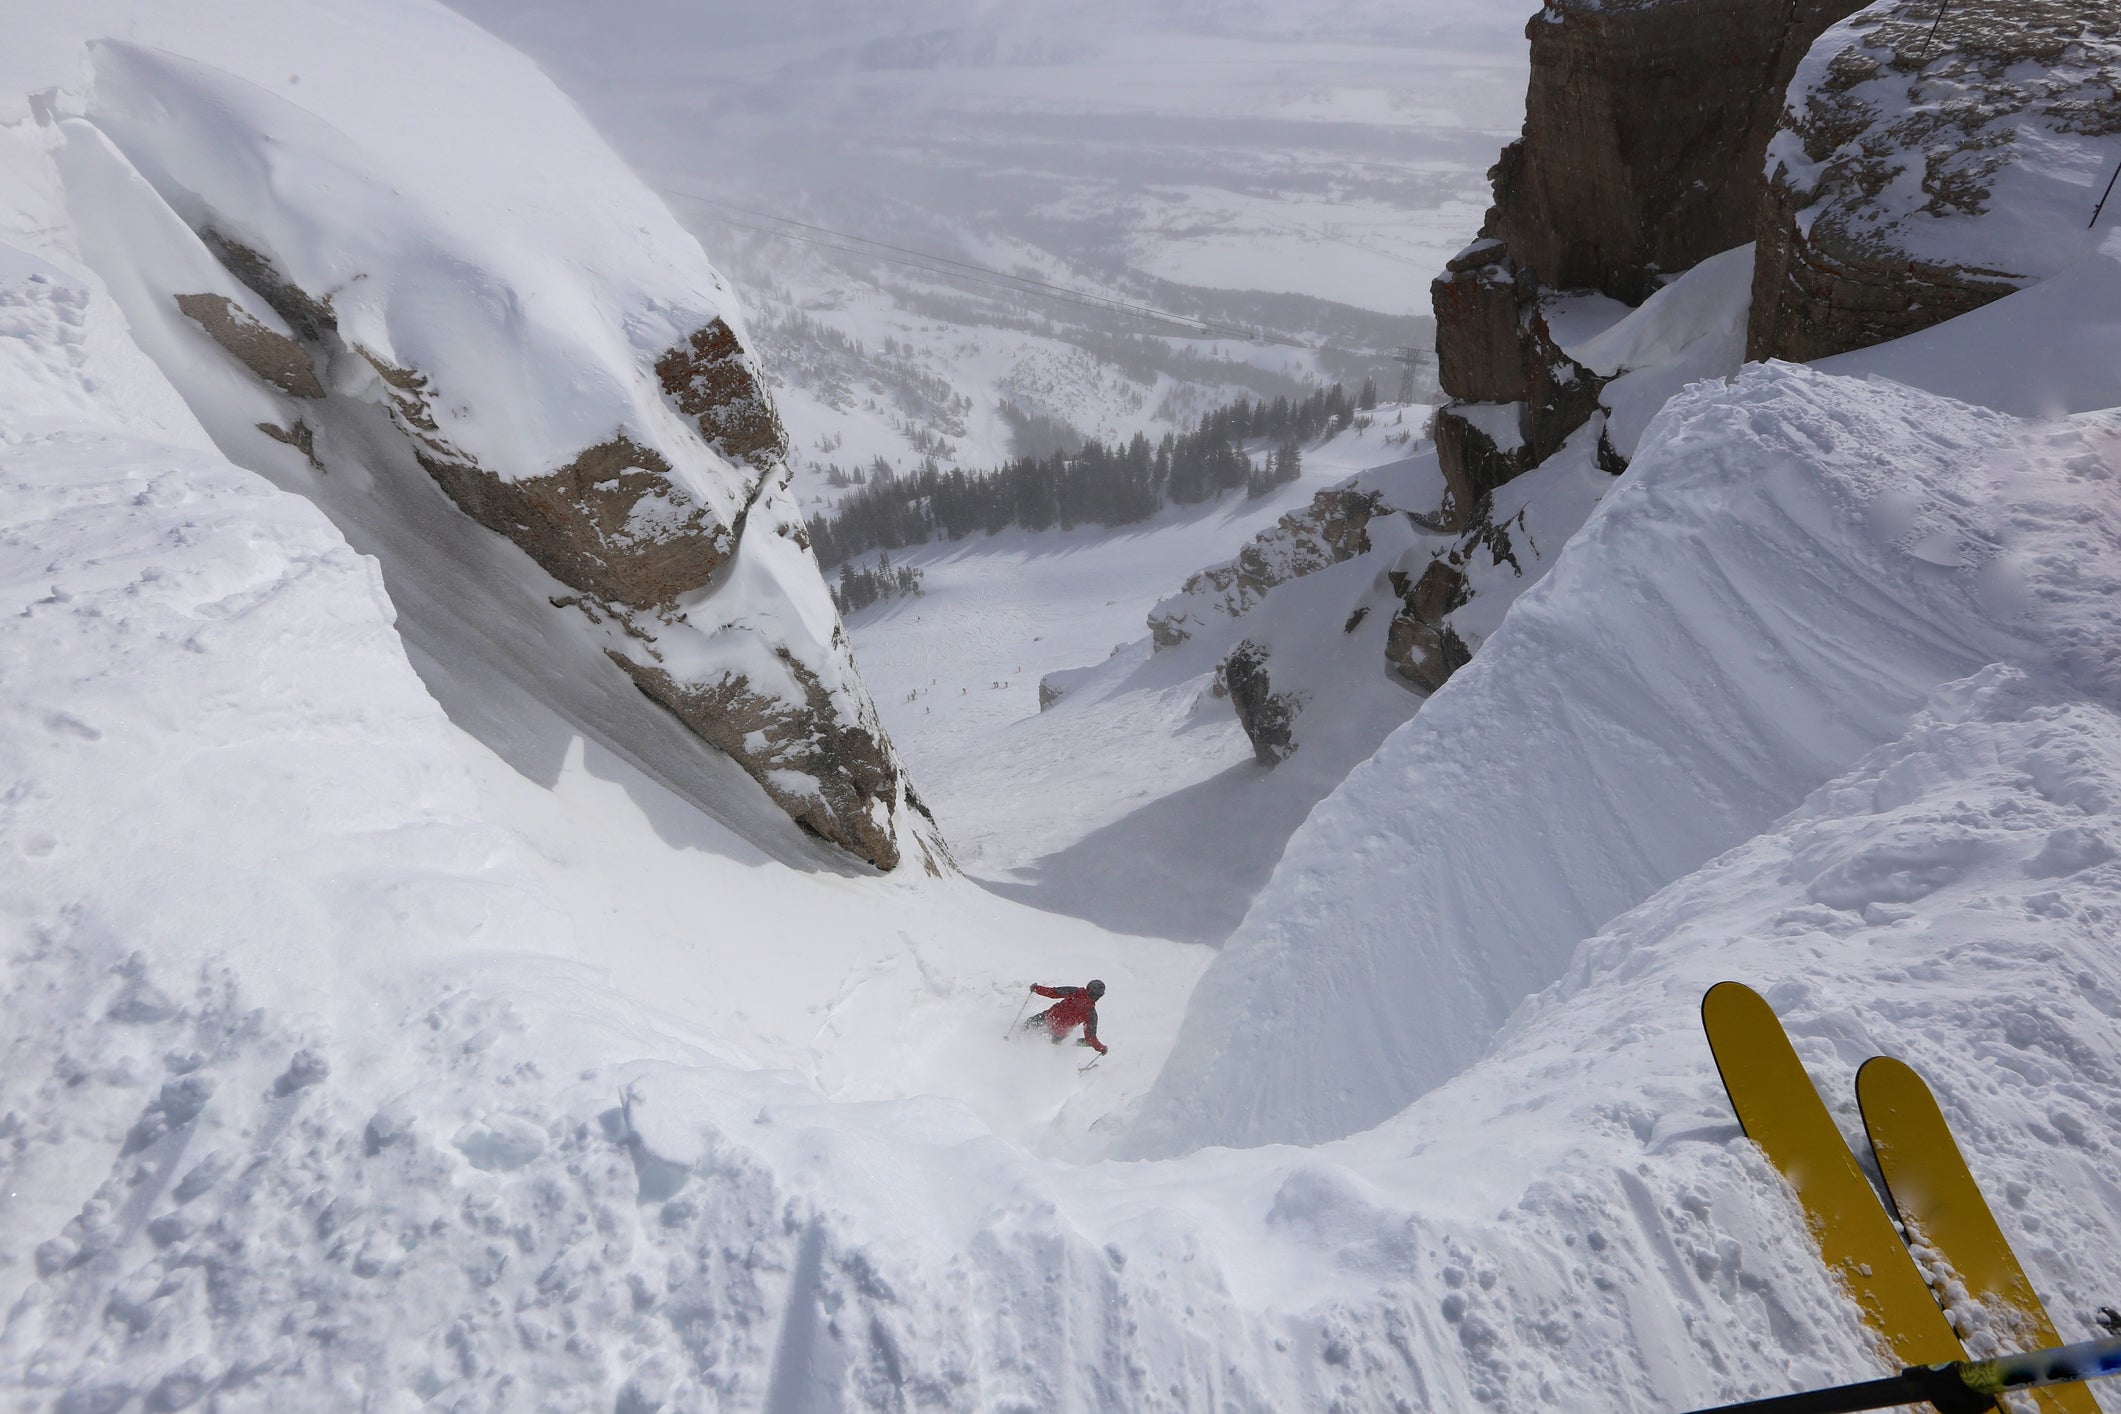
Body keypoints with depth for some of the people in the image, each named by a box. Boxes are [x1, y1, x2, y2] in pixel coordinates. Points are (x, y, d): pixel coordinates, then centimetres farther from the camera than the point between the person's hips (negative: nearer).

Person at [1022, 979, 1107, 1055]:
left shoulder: (1075, 992, -12)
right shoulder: (1091, 1012, -13)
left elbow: (1053, 992, -9)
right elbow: (1090, 1036, -11)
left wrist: (1037, 988, 3)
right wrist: (1101, 1048, 4)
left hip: (1050, 1017, 0)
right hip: (1061, 1033, 0)